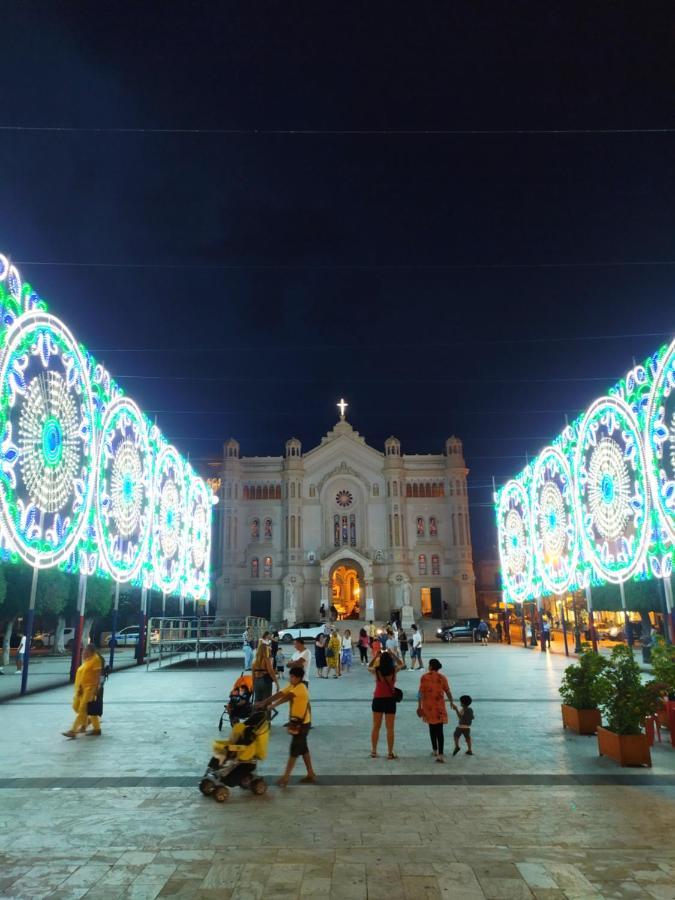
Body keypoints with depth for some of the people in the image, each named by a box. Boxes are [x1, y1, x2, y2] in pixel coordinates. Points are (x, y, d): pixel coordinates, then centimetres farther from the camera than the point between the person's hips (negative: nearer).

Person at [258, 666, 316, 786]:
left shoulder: (301, 687, -21)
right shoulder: (292, 686, 6)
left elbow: (287, 698, -32)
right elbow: (279, 694, -4)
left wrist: (272, 705, -37)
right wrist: (264, 702, -15)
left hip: (302, 723, -9)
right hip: (296, 722, 9)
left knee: (294, 749, -2)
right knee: (303, 748, 15)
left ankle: (285, 777, 4)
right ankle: (311, 774, 24)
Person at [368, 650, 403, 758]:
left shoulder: (376, 671, -10)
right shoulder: (394, 670, -12)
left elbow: (369, 667, 14)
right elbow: (400, 664, 11)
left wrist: (376, 656, 12)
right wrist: (392, 655, 10)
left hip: (378, 700, 1)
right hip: (390, 700, -1)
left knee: (376, 727, 13)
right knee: (390, 728, 6)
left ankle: (373, 751, 21)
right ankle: (390, 753, 10)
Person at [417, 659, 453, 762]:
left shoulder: (424, 677, -5)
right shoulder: (442, 678, -3)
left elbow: (421, 692, -8)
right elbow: (448, 692, 3)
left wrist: (419, 706, -3)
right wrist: (451, 702, 21)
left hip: (428, 706, 1)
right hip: (439, 707, -1)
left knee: (432, 728, 21)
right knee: (439, 730, -2)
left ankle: (435, 750, 32)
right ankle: (440, 754, -13)